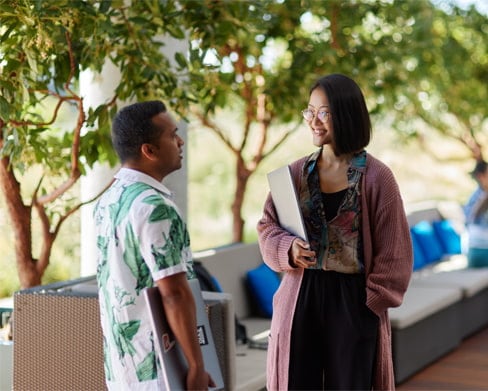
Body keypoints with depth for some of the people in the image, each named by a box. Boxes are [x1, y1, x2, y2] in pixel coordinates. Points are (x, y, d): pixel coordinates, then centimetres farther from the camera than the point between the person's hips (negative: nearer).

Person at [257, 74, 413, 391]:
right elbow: (267, 227, 7)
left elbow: (392, 251, -4)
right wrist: (289, 248, -13)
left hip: (354, 301, -3)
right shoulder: (297, 173, 5)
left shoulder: (376, 177, -5)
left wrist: (373, 301, -7)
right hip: (301, 297, 3)